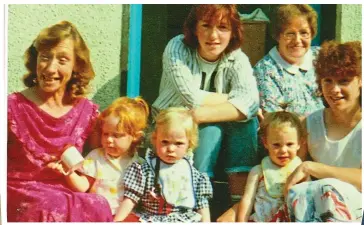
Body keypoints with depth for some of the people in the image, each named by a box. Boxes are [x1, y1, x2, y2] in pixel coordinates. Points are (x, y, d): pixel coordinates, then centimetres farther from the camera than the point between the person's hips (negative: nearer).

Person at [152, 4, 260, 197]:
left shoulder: (237, 60, -8)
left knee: (245, 119, -25)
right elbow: (193, 99, -28)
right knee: (211, 128, -31)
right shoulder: (177, 48, -14)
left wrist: (198, 115, -36)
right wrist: (233, 98, -17)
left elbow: (250, 103, -28)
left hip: (219, 137, 3)